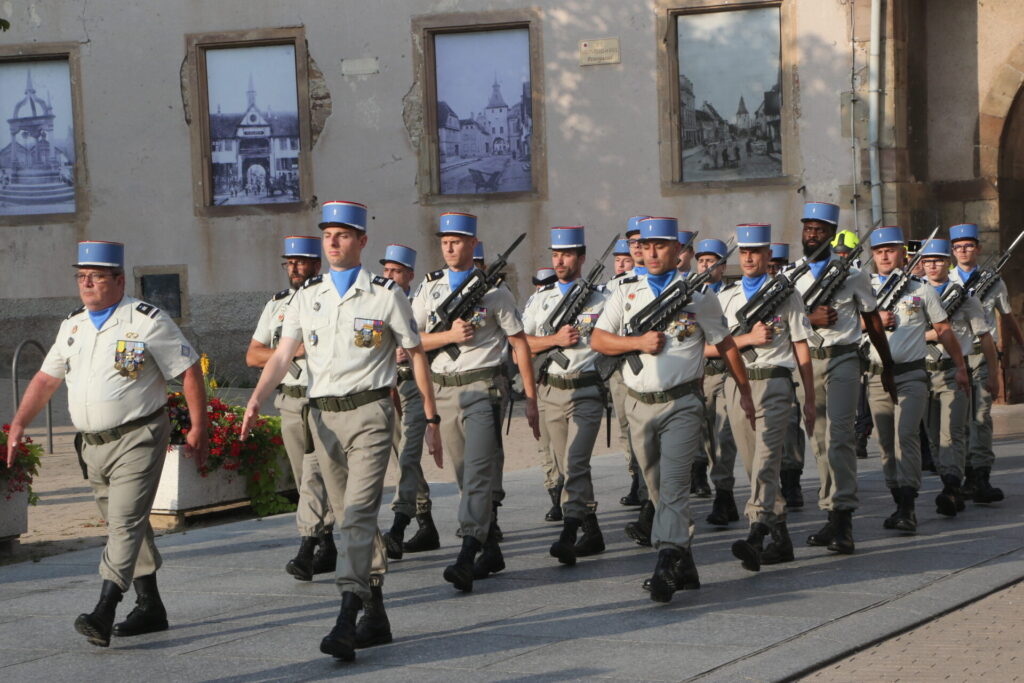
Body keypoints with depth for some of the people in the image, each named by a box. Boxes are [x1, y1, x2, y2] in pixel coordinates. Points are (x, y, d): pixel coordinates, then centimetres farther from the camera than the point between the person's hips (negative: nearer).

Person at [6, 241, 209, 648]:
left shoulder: (147, 321, -7)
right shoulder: (73, 326, 11)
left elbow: (189, 371, -6)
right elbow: (46, 378, 17)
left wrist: (199, 428, -8)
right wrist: (19, 424, 8)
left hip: (137, 439, -7)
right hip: (92, 445, 7)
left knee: (125, 523, -15)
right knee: (126, 526, 14)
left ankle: (103, 614, -23)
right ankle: (150, 608, 24)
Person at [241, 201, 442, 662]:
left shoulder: (385, 294, -1)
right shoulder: (307, 295, 9)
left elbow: (416, 355, 4)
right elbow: (283, 354, 1)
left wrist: (431, 419, 2)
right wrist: (257, 399, -16)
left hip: (369, 412, -5)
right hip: (323, 416, 5)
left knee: (358, 513, -17)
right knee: (349, 516, 11)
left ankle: (347, 621, -24)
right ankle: (376, 616, 22)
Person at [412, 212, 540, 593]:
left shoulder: (493, 289, 2)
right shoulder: (429, 288, 12)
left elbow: (519, 343, 2)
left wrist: (531, 399, -2)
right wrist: (448, 335, -10)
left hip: (482, 387, -5)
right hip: (443, 390, 5)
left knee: (478, 473, -15)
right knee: (466, 477, 11)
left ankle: (466, 559, -24)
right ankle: (491, 550, 23)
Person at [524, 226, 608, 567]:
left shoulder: (599, 299, 3)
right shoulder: (540, 299, 12)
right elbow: (520, 342, 3)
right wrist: (555, 339, -9)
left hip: (586, 391, -4)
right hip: (550, 391, 5)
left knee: (576, 464, -18)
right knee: (568, 468, 10)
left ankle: (568, 535, -26)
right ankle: (592, 533, 20)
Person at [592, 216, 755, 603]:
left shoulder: (697, 293, 3)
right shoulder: (626, 293, 10)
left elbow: (726, 345, 8)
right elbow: (598, 340, 3)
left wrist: (745, 393, 10)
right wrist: (638, 342, -12)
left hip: (681, 404, -4)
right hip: (639, 406, 4)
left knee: (674, 486, -17)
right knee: (658, 490, 10)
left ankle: (666, 566, -25)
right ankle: (684, 564, 20)